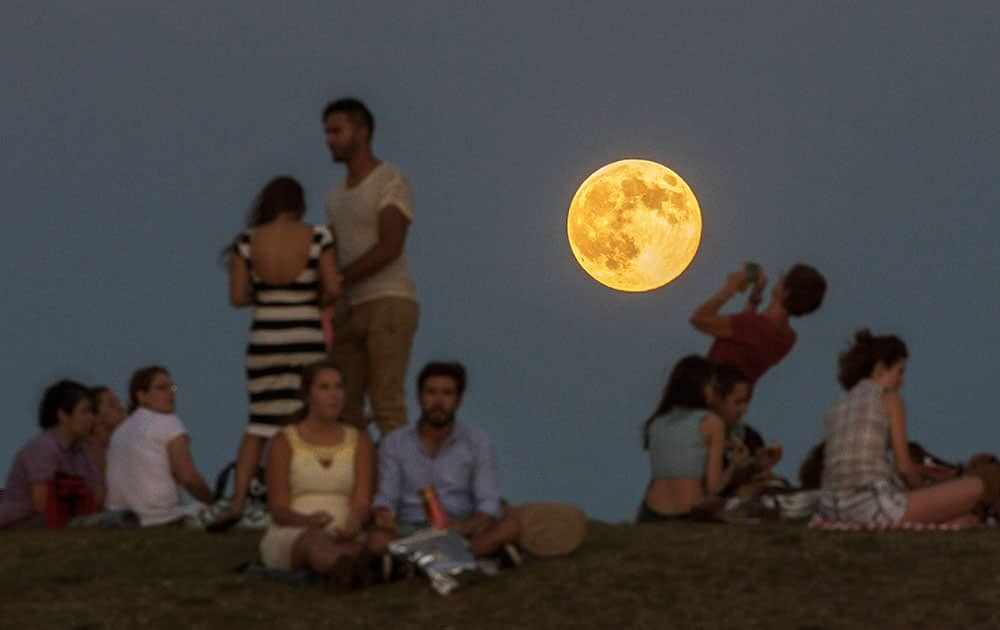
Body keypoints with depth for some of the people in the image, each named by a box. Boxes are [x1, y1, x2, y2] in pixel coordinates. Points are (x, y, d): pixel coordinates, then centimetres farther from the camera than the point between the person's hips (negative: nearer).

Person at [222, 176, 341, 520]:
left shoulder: (247, 242, -3)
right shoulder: (317, 238, -7)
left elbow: (237, 297, -1)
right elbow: (333, 289, -8)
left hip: (264, 341, 2)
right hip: (307, 341, -2)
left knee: (260, 424, 11)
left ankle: (237, 500, 0)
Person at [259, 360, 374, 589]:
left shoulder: (359, 441, 15)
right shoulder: (284, 442, 8)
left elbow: (362, 501, 0)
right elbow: (279, 510, 0)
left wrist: (353, 523, -26)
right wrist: (308, 520, -25)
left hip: (343, 536, 3)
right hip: (289, 536, -3)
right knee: (315, 539, -42)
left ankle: (346, 569, -77)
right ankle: (347, 567, -79)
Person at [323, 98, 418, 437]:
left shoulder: (390, 180, -3)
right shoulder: (336, 196, 22)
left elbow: (390, 247, -14)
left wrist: (337, 281, -15)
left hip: (389, 303, -8)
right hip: (350, 309, 8)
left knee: (386, 404, -14)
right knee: (343, 408, 0)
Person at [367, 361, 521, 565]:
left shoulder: (478, 443, 2)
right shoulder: (394, 443, 5)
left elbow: (489, 504, -4)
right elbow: (386, 499, 2)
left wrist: (464, 527, -26)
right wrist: (383, 516, -23)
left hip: (461, 532, 0)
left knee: (509, 524, -28)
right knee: (378, 540, -33)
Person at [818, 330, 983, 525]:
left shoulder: (836, 410, 22)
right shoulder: (890, 398, 3)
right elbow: (904, 467, 0)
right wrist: (922, 492, 22)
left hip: (835, 512, 6)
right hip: (875, 509, -6)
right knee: (974, 487, 5)